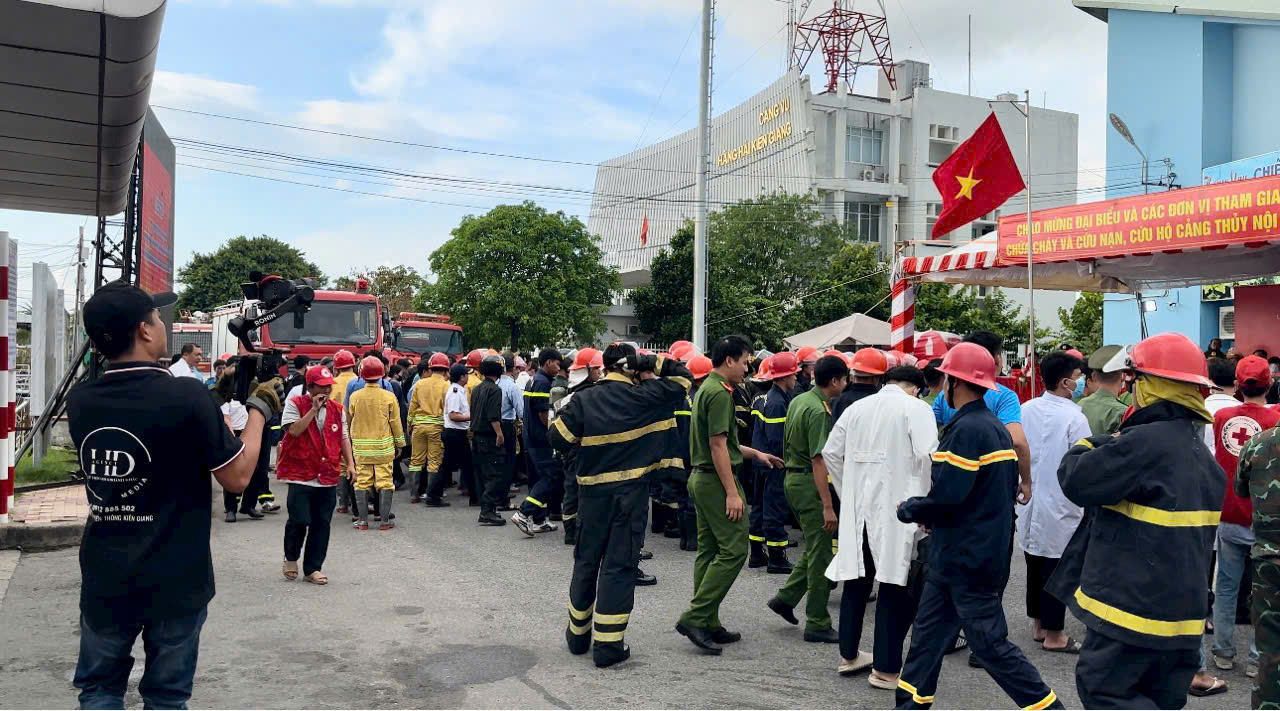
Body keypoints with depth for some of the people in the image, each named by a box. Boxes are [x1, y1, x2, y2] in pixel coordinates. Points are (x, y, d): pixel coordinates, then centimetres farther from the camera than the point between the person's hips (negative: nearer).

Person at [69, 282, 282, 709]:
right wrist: (259, 409, 0)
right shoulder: (187, 396, -20)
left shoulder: (79, 400, -2)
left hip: (104, 579, 4)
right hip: (174, 582, -4)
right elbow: (237, 477, -12)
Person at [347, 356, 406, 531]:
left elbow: (349, 420, 7)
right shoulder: (389, 396, -7)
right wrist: (399, 443, 11)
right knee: (384, 482, 4)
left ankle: (362, 520, 11)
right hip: (384, 446, -1)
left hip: (361, 447, 1)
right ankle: (385, 520, 6)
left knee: (362, 482, 7)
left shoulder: (354, 396, -4)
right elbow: (395, 422, -1)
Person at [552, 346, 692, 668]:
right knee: (619, 564, 3)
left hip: (592, 490, 2)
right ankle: (608, 644, 4)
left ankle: (578, 634, 29)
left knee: (586, 560, 16)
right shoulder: (644, 397, -7)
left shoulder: (583, 400, -5)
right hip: (631, 491, -2)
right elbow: (683, 378, 4)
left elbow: (557, 438, -5)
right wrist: (652, 363, 3)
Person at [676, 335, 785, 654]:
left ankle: (707, 624, 17)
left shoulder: (706, 389, 16)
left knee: (708, 551, 12)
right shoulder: (720, 393, -16)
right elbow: (718, 446, -21)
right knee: (734, 549, -8)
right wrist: (732, 492, -20)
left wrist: (755, 454, 26)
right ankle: (695, 617, -8)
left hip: (701, 479, 11)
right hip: (716, 481, -11)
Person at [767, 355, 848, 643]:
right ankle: (817, 624, 6)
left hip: (793, 477, 10)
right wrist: (827, 506, -24)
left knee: (815, 548, 19)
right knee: (821, 554, -1)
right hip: (809, 483, -10)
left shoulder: (798, 401, 10)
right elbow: (818, 460, -24)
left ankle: (785, 597, 20)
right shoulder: (818, 410, -19)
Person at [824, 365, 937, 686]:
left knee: (856, 579, 16)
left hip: (857, 509, 6)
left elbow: (831, 452, 12)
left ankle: (849, 655, 28)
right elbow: (927, 455, -17)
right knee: (895, 586, 3)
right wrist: (924, 504, -6)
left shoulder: (856, 407, 11)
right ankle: (886, 668, 8)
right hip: (896, 508, -5)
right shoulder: (916, 408, -5)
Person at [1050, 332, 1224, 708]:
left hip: (1134, 604, -9)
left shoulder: (1144, 443, -21)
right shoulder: (1202, 455, 10)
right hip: (1183, 607, 9)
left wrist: (1086, 448, 4)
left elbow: (1077, 480, -16)